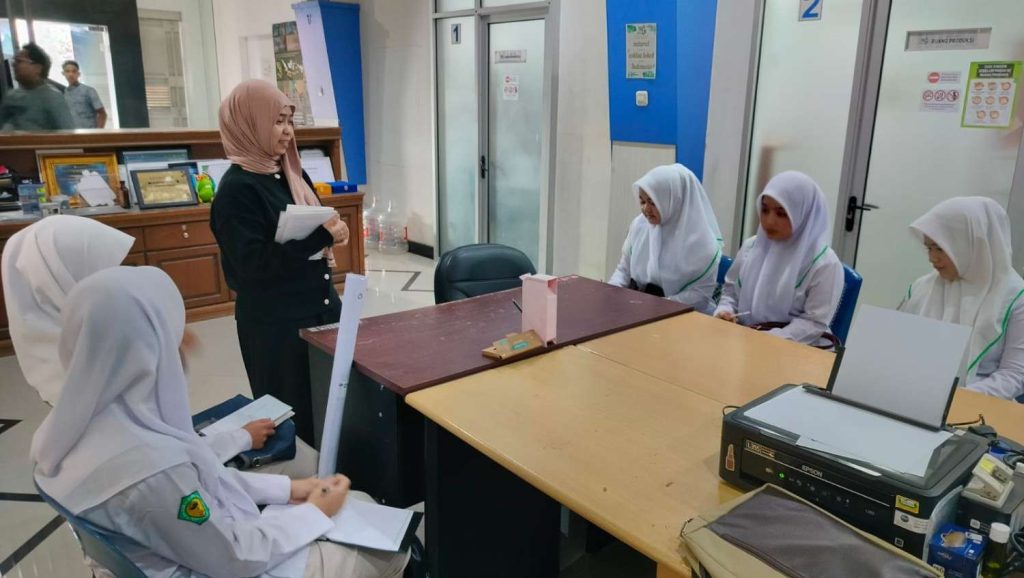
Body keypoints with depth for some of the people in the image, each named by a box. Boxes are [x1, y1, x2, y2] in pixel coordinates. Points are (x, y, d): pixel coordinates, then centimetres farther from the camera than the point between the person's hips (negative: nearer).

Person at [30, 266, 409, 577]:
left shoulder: (81, 420, -10)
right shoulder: (147, 465, -38)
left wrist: (285, 488, 2)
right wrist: (315, 513, -9)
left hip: (204, 528, 8)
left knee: (359, 503, 17)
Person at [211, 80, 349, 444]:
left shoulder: (291, 174, 10)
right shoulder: (237, 188, -14)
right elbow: (253, 264, -21)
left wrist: (331, 232, -4)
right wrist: (320, 236, -26)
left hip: (320, 304, 7)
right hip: (275, 320, -7)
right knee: (294, 410, 4)